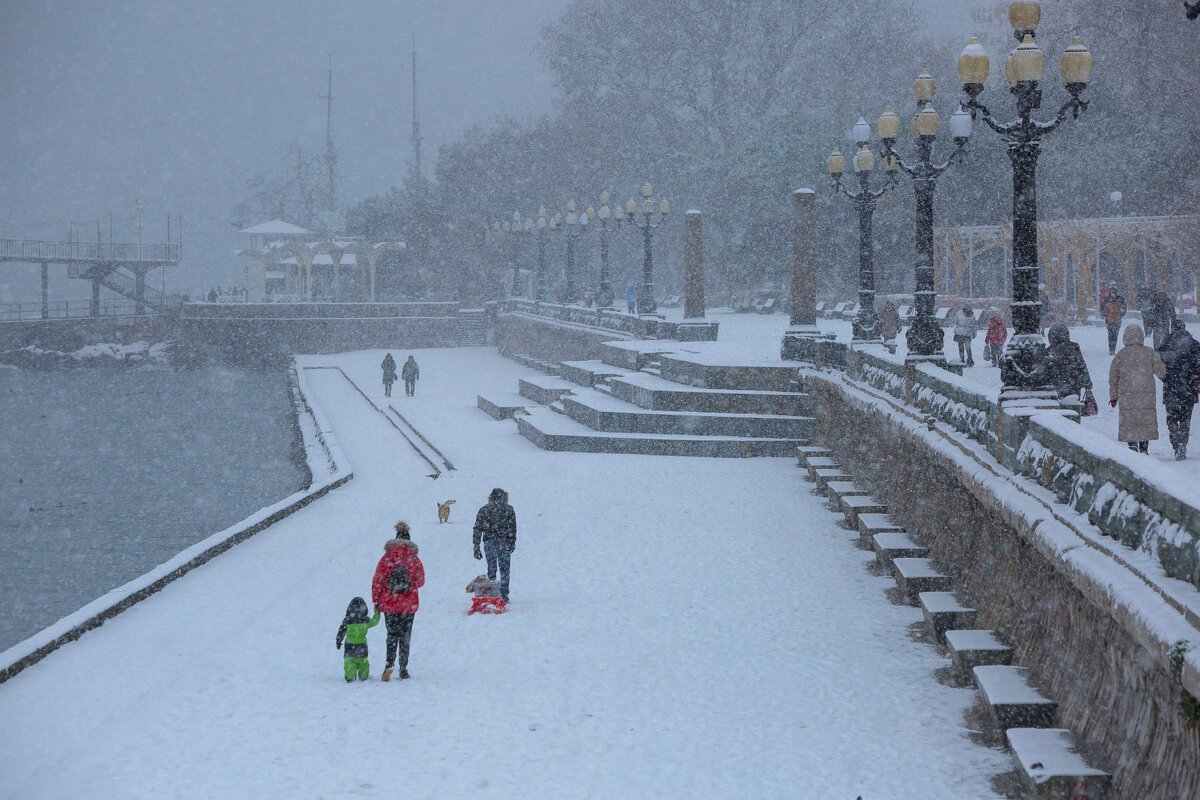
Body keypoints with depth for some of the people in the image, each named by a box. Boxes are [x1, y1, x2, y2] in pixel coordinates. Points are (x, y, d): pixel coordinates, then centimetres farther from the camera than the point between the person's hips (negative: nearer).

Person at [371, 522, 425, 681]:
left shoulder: (386, 558, -4)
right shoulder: (414, 560, -5)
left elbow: (377, 581, -2)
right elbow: (420, 581, 5)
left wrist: (376, 601, 6)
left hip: (389, 603, 0)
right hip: (409, 605, 0)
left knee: (392, 635, 8)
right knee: (405, 637, 9)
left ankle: (390, 663, -12)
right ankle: (403, 669, 8)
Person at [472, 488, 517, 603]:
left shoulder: (483, 510, 11)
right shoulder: (508, 509, 4)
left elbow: (477, 529, 8)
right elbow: (512, 527, -5)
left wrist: (476, 547, 9)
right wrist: (512, 542, -8)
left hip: (488, 542, 2)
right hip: (503, 542, -2)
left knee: (491, 569, 11)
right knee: (504, 570, 1)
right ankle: (503, 595, -5)